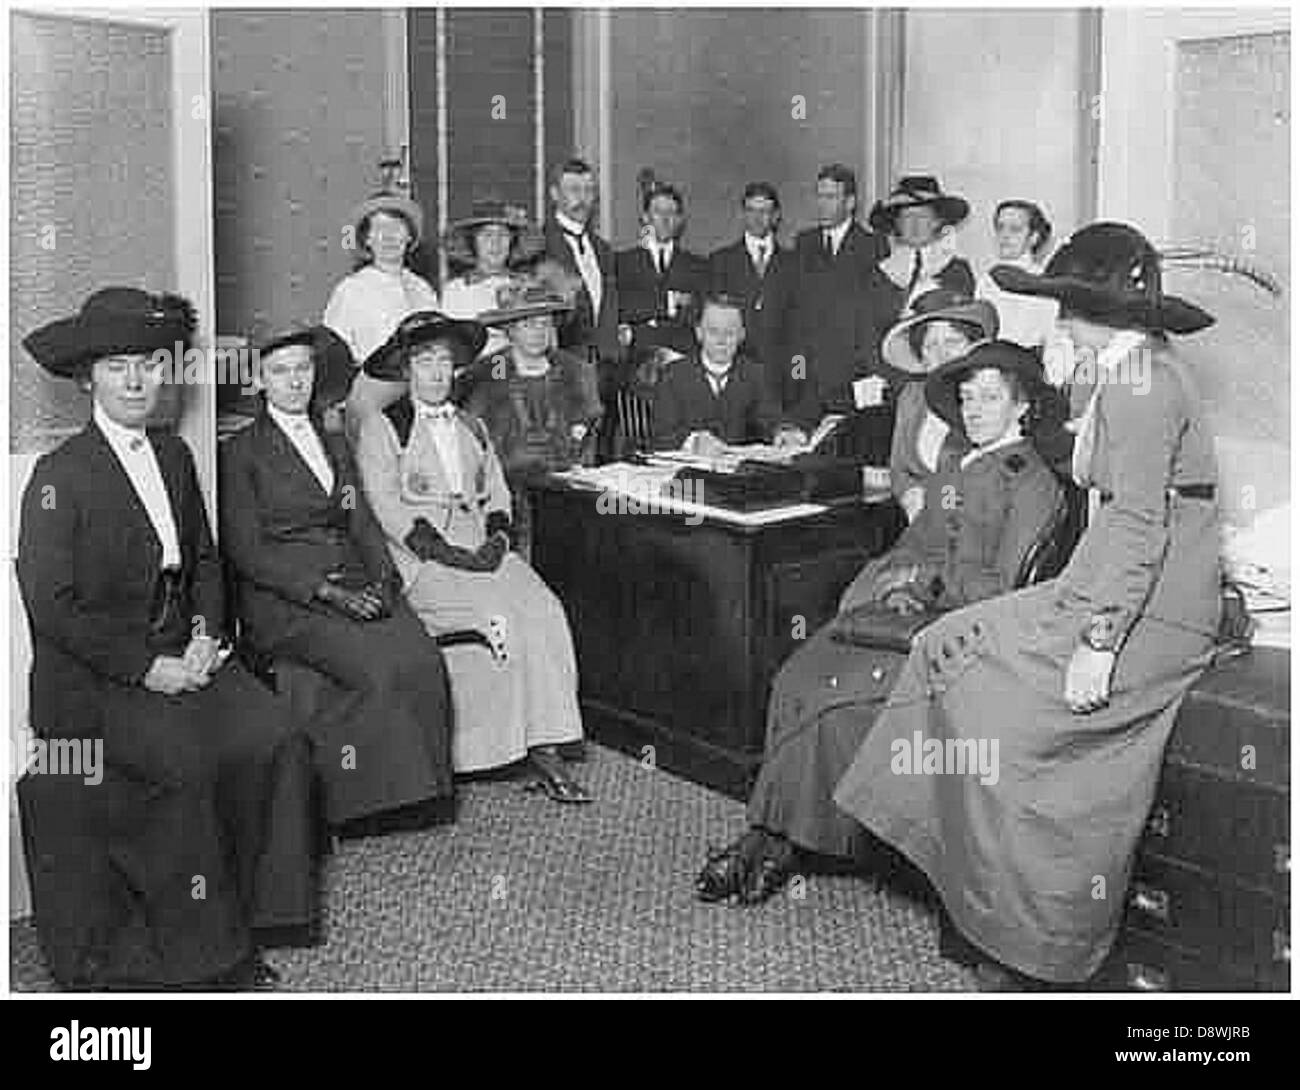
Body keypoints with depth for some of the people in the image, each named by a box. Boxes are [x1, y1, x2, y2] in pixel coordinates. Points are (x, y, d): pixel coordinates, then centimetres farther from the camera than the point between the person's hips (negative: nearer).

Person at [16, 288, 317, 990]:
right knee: (186, 765, -27)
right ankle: (209, 952, -10)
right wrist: (145, 668, -16)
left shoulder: (174, 455, 12)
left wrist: (207, 634, 1)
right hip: (92, 677, -6)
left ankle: (262, 913, -2)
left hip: (182, 652, 6)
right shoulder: (60, 475, -9)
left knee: (277, 739, -16)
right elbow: (51, 604, -12)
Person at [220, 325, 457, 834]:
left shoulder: (336, 445, 23)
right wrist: (324, 589, -16)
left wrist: (381, 579, -4)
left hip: (357, 586, 5)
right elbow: (245, 550, -6)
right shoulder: (242, 453, 3)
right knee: (378, 670, -29)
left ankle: (422, 791, -12)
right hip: (284, 600, -5)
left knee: (424, 663, -23)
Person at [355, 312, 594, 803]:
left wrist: (497, 538, -4)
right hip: (422, 560, -5)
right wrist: (450, 555, -15)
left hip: (483, 550, 5)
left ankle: (546, 748, -22)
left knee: (545, 609, -21)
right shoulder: (381, 428, 4)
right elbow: (388, 509, -6)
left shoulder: (472, 426, 23)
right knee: (502, 611, -27)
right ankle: (537, 752, -16)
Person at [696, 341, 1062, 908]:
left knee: (837, 693, -24)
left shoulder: (1033, 482, -4)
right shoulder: (954, 459, 20)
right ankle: (769, 834, -13)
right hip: (913, 606, 7)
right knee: (796, 678, -14)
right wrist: (891, 579, 1)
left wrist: (923, 580, -9)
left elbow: (1004, 586, -11)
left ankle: (787, 842, -10)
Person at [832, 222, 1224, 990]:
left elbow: (1139, 523, -23)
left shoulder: (1139, 383, -15)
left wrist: (1098, 640, -24)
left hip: (1149, 615, -10)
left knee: (997, 712, -15)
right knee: (954, 650, 2)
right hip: (1116, 591, 10)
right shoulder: (1138, 371, 16)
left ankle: (1042, 946, 0)